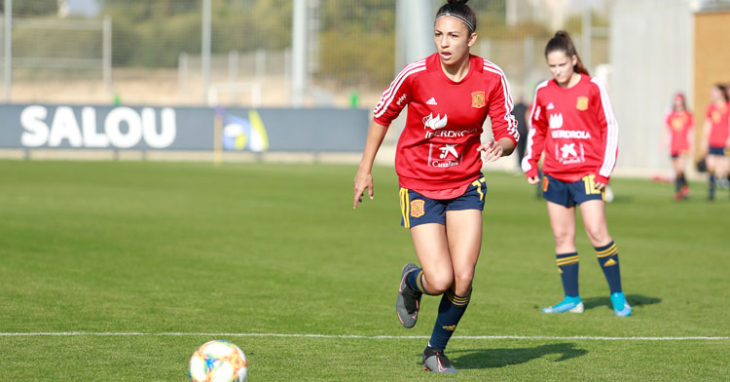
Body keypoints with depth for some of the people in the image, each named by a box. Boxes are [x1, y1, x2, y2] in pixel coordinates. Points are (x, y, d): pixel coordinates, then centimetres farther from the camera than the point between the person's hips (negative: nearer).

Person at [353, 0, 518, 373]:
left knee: (463, 279, -6)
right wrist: (365, 170, 5)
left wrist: (500, 146, -27)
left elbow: (508, 133, -2)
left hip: (466, 184, 3)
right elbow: (382, 115, 1)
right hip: (419, 185, -2)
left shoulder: (491, 78, -10)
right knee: (440, 281, -14)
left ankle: (437, 350, 20)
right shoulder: (416, 74, -16)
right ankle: (411, 282, 25)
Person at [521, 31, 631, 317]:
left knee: (597, 232, -13)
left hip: (587, 172, -4)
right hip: (555, 175, 4)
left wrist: (605, 170, -6)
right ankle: (572, 299, 12)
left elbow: (610, 128, -1)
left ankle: (618, 295, -2)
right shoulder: (543, 92, 5)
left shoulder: (592, 89, -5)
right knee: (562, 236, 5)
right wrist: (530, 163, 8)